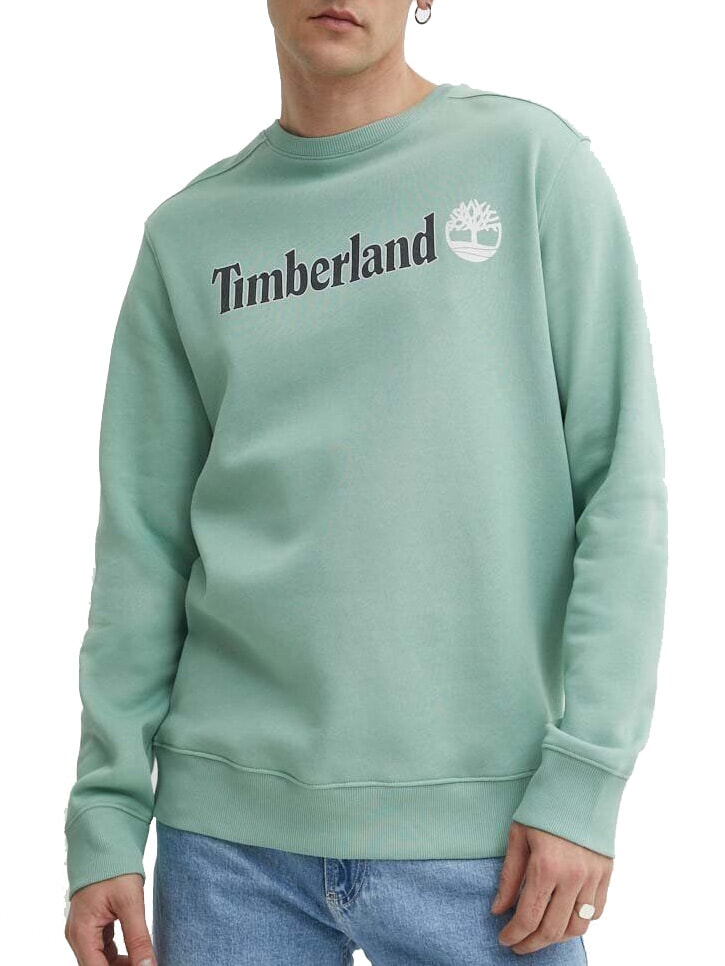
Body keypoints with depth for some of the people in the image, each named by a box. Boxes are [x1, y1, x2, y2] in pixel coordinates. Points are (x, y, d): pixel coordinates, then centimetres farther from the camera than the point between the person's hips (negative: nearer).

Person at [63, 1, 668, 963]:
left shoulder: (536, 161, 1)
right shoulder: (189, 234, 9)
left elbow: (622, 482, -3)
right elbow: (144, 541, 8)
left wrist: (585, 776, -9)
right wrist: (107, 817, 2)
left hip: (486, 823, -2)